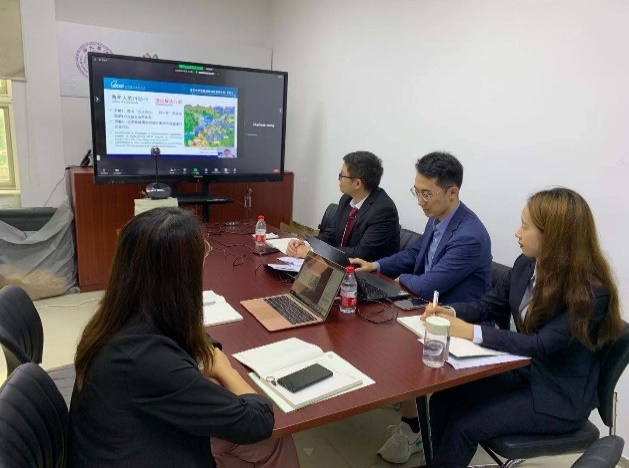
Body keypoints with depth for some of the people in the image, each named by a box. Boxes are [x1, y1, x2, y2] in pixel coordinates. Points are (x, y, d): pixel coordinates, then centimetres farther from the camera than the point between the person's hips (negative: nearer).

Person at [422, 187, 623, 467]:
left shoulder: (591, 293, -24)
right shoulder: (526, 265, -3)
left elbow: (541, 345, -28)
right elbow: (492, 304, 7)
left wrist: (472, 332, -31)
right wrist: (451, 312, -12)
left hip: (559, 398, -6)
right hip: (521, 372, 6)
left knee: (463, 425, -16)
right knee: (443, 401, -9)